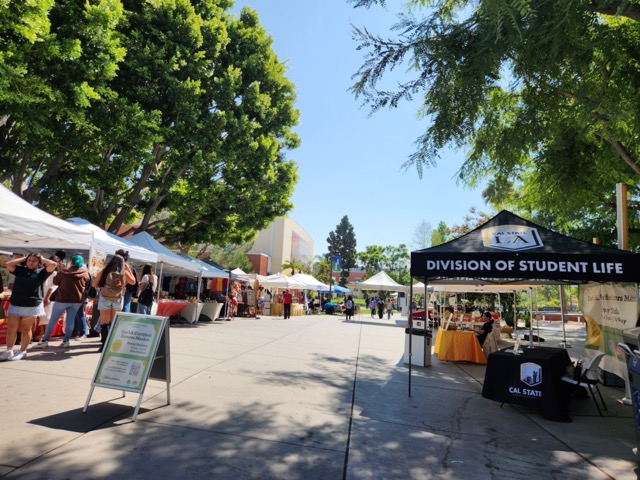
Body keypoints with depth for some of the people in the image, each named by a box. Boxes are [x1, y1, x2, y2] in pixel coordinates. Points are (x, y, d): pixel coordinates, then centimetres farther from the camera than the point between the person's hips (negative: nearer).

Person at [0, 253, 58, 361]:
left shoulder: (41, 272, 1)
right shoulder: (20, 269, 11)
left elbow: (54, 265, -11)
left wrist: (42, 259, 3)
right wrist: (23, 258, 6)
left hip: (32, 306, -3)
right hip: (15, 304, 3)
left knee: (26, 329, 6)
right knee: (11, 329, 5)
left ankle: (22, 351, 16)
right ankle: (9, 351, 16)